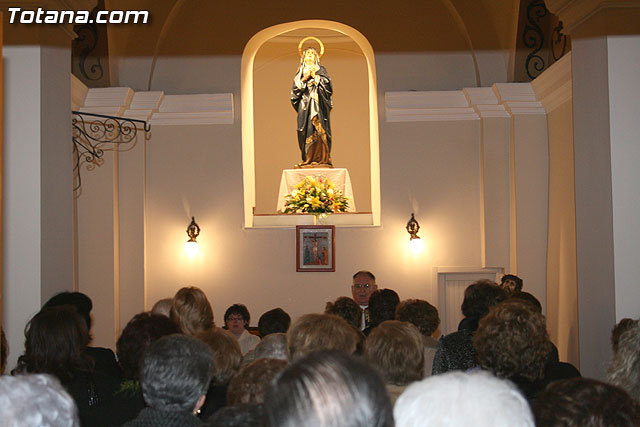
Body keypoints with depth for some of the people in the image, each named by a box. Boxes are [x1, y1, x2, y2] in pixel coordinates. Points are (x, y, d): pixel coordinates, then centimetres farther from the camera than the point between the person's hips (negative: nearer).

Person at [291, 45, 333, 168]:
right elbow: (295, 89, 7)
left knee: (319, 131, -12)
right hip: (305, 107, 2)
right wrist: (304, 78, -5)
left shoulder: (320, 70, 13)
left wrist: (315, 76, -5)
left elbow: (327, 84, -1)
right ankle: (308, 159, -5)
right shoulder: (300, 72, 17)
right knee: (306, 132, -5)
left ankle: (322, 158, -15)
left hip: (318, 105, -2)